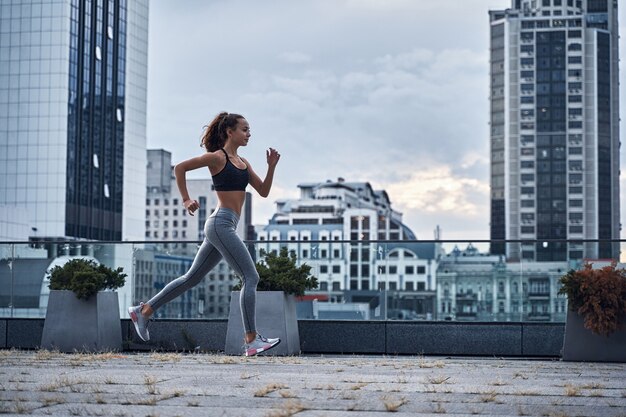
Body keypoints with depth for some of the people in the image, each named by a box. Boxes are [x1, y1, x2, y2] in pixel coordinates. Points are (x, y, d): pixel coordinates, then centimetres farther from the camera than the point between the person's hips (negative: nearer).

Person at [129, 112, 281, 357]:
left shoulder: (243, 162, 18)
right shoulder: (218, 157, -6)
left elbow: (263, 191, 15)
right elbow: (180, 168, -4)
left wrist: (271, 166, 2)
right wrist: (186, 200, -6)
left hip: (225, 226, 9)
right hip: (221, 223, -9)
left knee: (192, 277, 14)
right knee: (250, 278, -11)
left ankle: (144, 311, 21)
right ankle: (251, 340, -11)